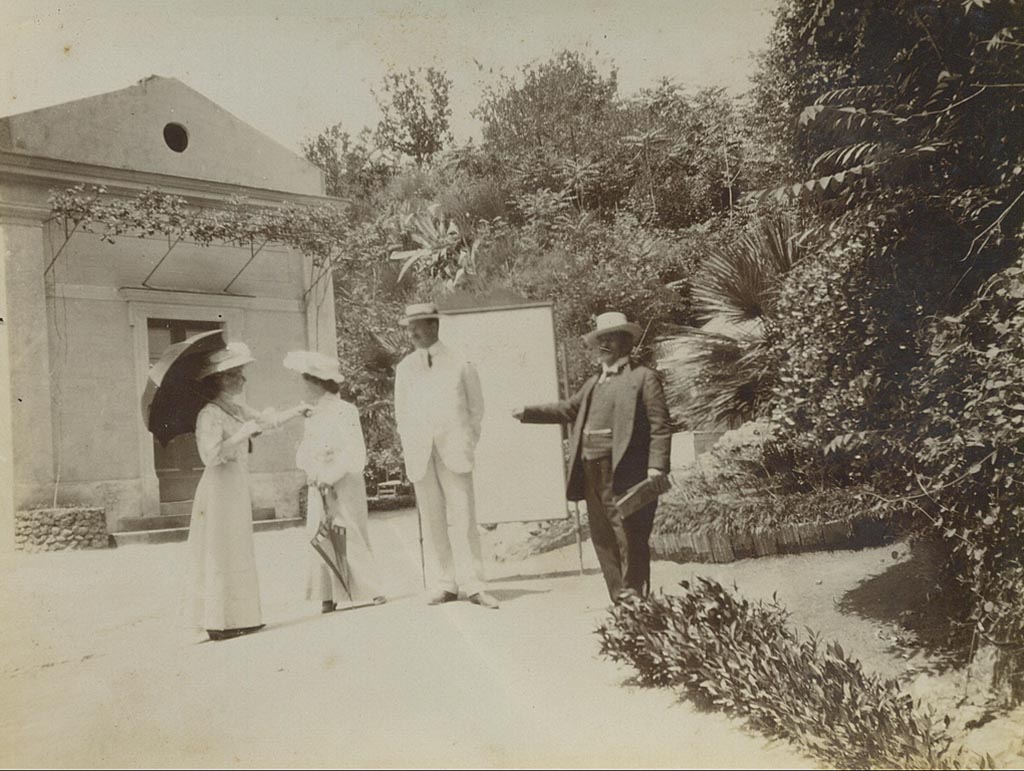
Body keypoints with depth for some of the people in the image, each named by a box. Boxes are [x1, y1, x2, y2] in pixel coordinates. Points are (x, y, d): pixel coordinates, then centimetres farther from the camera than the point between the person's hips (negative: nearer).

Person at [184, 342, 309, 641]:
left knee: (237, 552, 13)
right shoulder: (210, 415, -16)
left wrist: (297, 411, 25)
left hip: (238, 487, 9)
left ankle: (237, 617, 21)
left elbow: (266, 421, 26)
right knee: (221, 553, -3)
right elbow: (211, 456, -27)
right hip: (220, 489, -9)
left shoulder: (239, 410, 10)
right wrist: (242, 433, -26)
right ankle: (220, 623, 5)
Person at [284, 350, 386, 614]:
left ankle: (369, 591, 6)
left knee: (350, 536, -4)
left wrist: (329, 475, -20)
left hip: (343, 486, -7)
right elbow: (303, 455, 13)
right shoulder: (313, 416, 12)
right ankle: (328, 596, 11)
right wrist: (311, 470, -8)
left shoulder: (344, 411, -10)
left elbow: (355, 454, -16)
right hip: (318, 488, 7)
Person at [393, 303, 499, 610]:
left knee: (462, 517, -7)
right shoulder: (404, 368, 10)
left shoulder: (459, 363, 3)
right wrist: (410, 448, 8)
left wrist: (467, 443, 4)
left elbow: (476, 407, 9)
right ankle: (447, 584, 8)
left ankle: (473, 584, -4)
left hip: (454, 451, -2)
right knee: (433, 520, 2)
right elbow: (401, 414, 16)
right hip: (420, 455, 3)